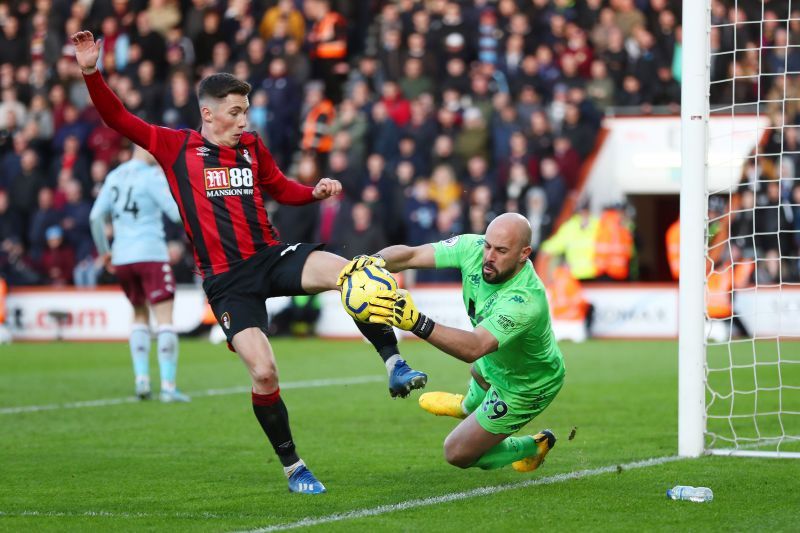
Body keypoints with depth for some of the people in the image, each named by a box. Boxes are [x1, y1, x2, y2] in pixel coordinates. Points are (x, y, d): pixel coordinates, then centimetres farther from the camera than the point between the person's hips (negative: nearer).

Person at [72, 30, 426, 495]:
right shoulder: (176, 147, 1)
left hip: (271, 256, 3)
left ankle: (395, 365, -18)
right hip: (226, 279, -3)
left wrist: (317, 191, 7)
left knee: (348, 274, -27)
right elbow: (118, 118, 0)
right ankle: (293, 468, 2)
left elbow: (281, 188, 26)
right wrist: (91, 73, -12)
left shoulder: (253, 147, 11)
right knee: (263, 372, -16)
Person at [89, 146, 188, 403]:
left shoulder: (114, 176, 11)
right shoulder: (152, 176, -8)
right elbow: (178, 213, -13)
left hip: (122, 258, 6)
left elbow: (96, 216, 11)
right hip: (151, 255, -6)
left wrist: (104, 251, 20)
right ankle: (168, 386, -12)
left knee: (140, 315, 22)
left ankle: (141, 377, 9)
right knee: (165, 320, -5)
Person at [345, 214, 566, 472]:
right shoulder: (473, 248, -25)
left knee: (459, 454, 2)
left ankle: (534, 447, 27)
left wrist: (416, 323, -68)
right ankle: (468, 407, 74)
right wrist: (375, 261, -46)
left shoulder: (526, 301, -45)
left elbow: (473, 348, -55)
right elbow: (410, 254, -24)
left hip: (526, 386, -7)